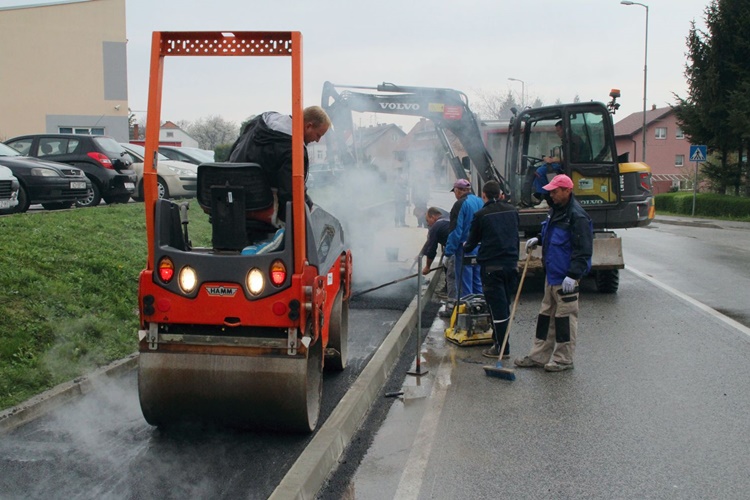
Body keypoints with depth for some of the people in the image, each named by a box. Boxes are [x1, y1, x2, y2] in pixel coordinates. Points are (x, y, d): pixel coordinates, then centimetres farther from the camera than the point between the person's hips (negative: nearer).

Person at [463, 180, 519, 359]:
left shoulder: (481, 215, -9)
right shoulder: (512, 210, 6)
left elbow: (472, 242, 3)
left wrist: (465, 247, 25)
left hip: (491, 266, -5)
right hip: (511, 263, 6)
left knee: (497, 306, -2)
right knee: (505, 304, 16)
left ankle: (502, 348, 1)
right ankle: (499, 338, 29)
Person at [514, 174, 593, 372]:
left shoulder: (577, 216, -17)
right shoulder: (555, 210, 12)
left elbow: (583, 249, -20)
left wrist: (573, 275, -24)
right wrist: (538, 240, 11)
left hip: (565, 277, -10)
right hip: (551, 274, 10)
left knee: (565, 317, 0)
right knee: (546, 314, 14)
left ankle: (564, 359, 10)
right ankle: (539, 356, 22)